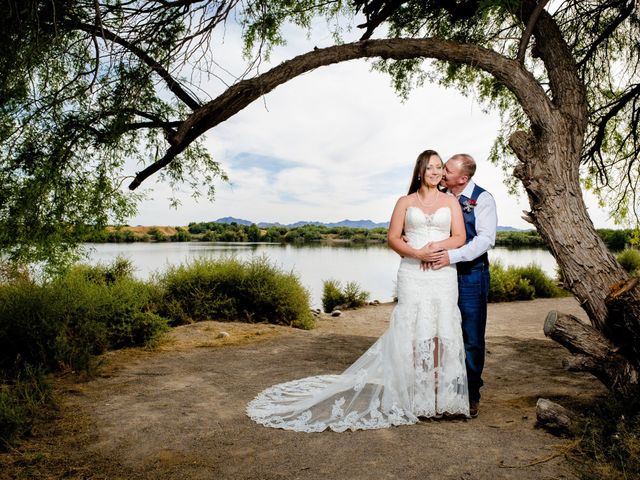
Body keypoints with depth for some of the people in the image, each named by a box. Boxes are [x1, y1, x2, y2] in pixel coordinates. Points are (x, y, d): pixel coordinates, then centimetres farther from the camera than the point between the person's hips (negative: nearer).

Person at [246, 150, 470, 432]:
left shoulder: (451, 202, 12)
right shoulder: (405, 202, 11)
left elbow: (460, 237, 4)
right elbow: (393, 237, 5)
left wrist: (438, 246, -15)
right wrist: (416, 253, -12)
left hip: (443, 275, 1)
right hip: (412, 274, -1)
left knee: (441, 332, -2)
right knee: (413, 332, -3)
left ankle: (440, 396, 9)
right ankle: (415, 396, 7)